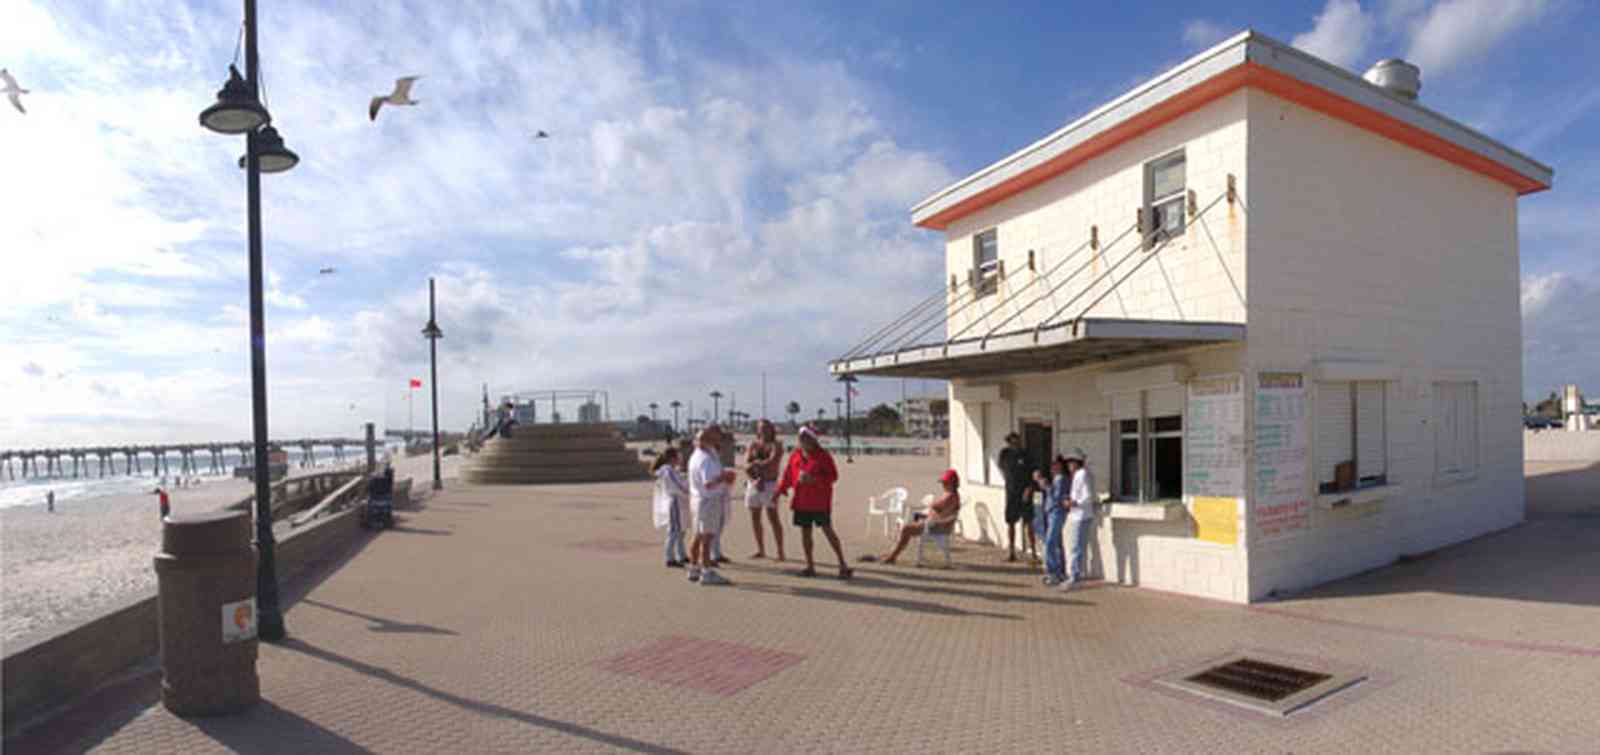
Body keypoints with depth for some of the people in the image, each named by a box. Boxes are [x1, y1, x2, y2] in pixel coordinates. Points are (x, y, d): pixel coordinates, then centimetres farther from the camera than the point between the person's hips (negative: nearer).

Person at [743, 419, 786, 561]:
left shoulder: (776, 445, 0)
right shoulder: (753, 445, 11)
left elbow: (772, 462, -15)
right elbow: (746, 465, 0)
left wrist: (756, 463, -3)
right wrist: (754, 480, -14)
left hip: (769, 484, -5)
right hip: (753, 484, 5)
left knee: (773, 518, -8)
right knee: (755, 518, 7)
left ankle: (780, 551, -5)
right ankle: (761, 550, 18)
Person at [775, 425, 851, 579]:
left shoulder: (823, 455, -6)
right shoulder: (795, 455, 9)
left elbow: (833, 475, -10)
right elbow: (787, 475, 16)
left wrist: (813, 479, -21)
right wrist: (779, 492, 11)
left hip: (820, 501, -5)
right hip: (801, 501, 5)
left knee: (827, 530, -8)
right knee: (805, 532, 8)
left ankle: (843, 565, -2)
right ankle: (810, 566, 20)